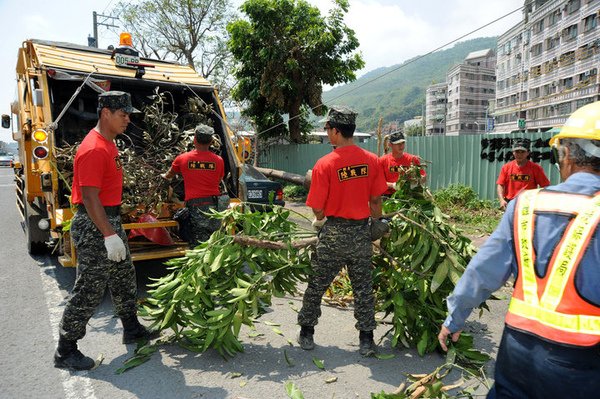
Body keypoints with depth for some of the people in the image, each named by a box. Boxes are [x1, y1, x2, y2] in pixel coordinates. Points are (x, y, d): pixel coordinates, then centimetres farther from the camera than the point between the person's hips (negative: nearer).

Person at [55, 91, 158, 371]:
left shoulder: (109, 143, 12)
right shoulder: (94, 149, -21)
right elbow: (90, 198, -24)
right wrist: (109, 235, -26)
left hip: (110, 220, 10)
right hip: (94, 225, -10)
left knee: (124, 278, 18)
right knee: (89, 290, -1)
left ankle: (132, 329, 34)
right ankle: (65, 351, 14)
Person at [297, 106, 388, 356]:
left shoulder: (325, 164, -15)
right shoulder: (371, 160, -3)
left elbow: (318, 208, -12)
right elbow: (376, 200, 3)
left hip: (334, 232, -3)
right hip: (362, 231, 3)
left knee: (316, 286, 14)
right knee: (363, 288, 14)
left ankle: (306, 334, 27)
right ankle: (366, 340, 22)